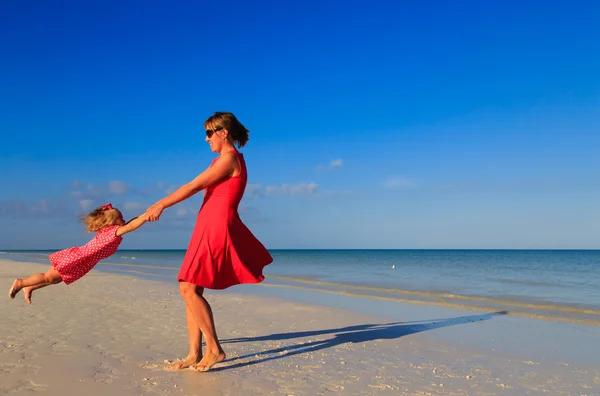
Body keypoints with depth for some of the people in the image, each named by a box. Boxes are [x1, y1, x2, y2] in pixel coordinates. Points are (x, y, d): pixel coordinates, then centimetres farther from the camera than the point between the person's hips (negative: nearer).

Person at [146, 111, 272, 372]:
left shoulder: (230, 158, -10)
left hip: (218, 228, -10)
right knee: (190, 290, 6)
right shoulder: (223, 160, 21)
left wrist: (162, 205, -5)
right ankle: (195, 354, 9)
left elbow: (194, 187, -11)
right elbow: (197, 186, 23)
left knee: (189, 289, -13)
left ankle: (214, 349, -4)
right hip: (208, 228, 10)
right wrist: (161, 203, 23)